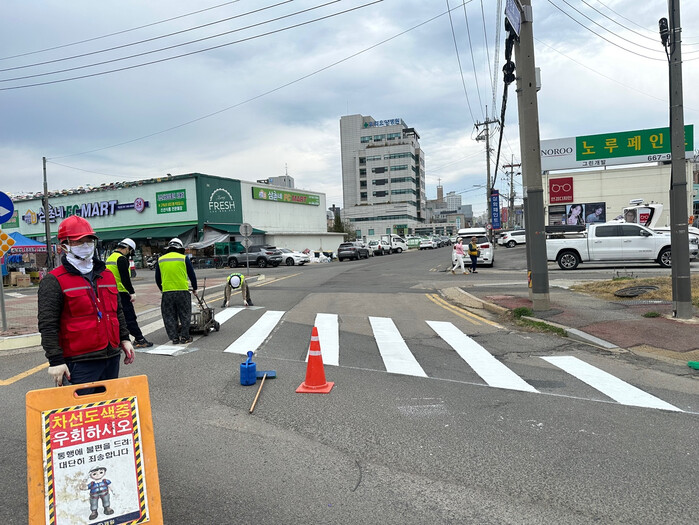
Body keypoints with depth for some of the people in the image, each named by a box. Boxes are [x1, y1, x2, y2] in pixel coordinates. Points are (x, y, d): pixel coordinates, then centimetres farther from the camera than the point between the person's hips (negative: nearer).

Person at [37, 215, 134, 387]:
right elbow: (47, 326, -11)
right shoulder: (53, 281, -6)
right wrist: (55, 360, -15)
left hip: (112, 356, 6)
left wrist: (124, 339, 16)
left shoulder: (107, 275, 14)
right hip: (81, 362, -6)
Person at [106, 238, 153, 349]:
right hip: (121, 292, -9)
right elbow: (125, 278, -19)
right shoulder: (121, 259, -13)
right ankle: (139, 340, -3)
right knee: (130, 316, -6)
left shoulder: (110, 257, 18)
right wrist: (132, 292, -16)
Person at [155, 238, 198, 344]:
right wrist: (194, 289, 18)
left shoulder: (160, 260, 10)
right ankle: (184, 337, 10)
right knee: (184, 315, 8)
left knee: (169, 316, 11)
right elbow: (192, 275, 5)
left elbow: (157, 279, 16)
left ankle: (174, 337, 12)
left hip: (167, 292, 2)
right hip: (182, 291, -2)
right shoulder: (184, 258, 1)